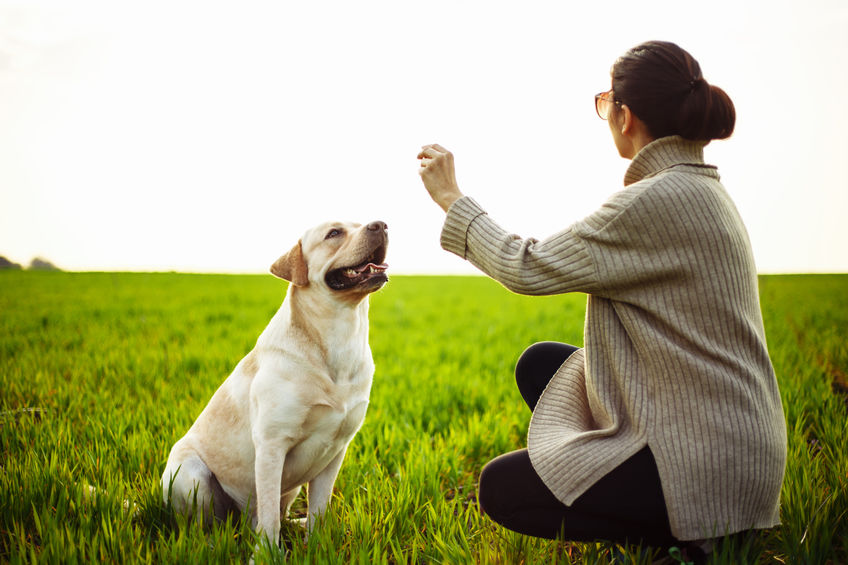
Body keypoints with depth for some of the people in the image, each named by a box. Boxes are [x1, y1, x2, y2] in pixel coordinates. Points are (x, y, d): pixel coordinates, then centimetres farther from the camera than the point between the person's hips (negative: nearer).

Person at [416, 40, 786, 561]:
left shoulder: (661, 200, -22)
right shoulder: (702, 188, 9)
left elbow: (528, 268, -16)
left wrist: (451, 197, -3)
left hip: (707, 468, -10)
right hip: (731, 438, 10)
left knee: (501, 489, -1)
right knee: (539, 364, 16)